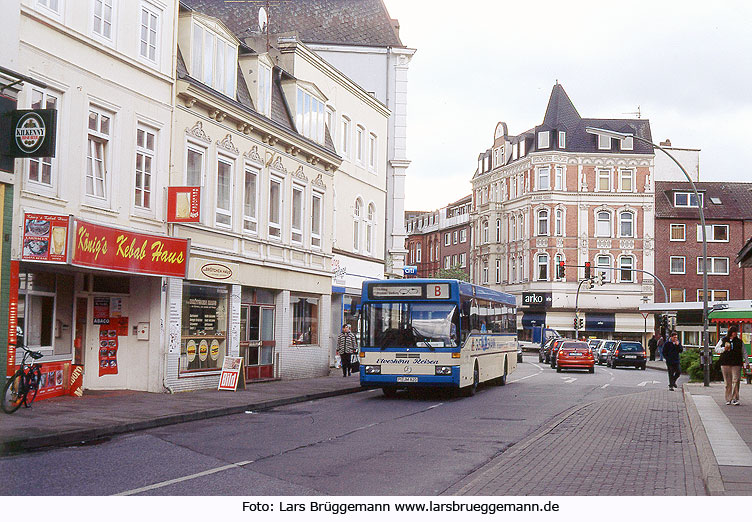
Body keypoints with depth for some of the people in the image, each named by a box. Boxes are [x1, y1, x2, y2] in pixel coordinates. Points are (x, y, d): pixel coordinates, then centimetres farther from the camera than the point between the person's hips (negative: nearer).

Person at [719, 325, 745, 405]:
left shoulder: (739, 341, 10)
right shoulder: (723, 340, 8)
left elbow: (743, 353, 14)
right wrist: (724, 349, -7)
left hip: (736, 364, 0)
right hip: (725, 363, 0)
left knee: (736, 381, -11)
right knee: (728, 382, 3)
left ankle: (735, 399, -10)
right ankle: (728, 399, 9)